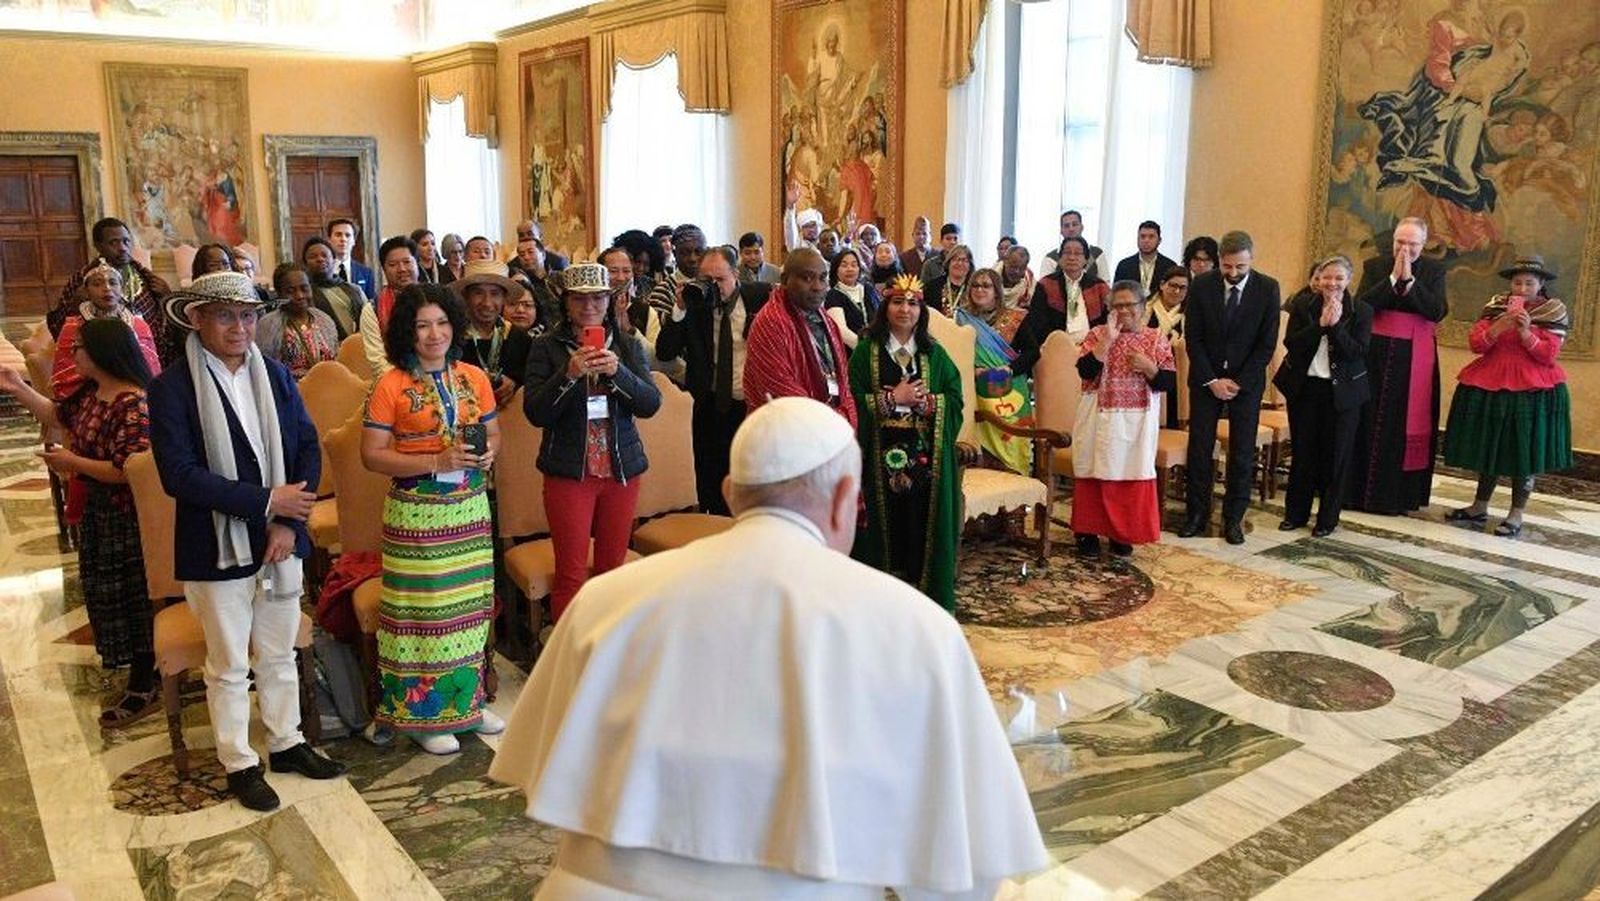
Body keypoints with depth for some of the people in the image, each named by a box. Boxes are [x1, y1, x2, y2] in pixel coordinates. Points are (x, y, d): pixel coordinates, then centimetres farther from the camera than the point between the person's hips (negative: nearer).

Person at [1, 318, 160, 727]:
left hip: (128, 518, -10)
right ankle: (145, 668, 38)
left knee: (132, 594, 1)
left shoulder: (134, 404, -27)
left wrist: (72, 462, -18)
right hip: (98, 510, 10)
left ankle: (143, 688, 15)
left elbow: (128, 471, -30)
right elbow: (57, 414, 24)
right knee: (106, 589, 21)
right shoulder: (88, 391, 4)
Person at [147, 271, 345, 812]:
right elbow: (179, 475, -18)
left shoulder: (275, 375, 3)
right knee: (229, 666, 11)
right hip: (218, 548, -4)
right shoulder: (172, 388, -11)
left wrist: (289, 522, -10)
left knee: (278, 654, 18)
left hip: (280, 541, 4)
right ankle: (239, 764, 26)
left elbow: (308, 448, 2)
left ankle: (286, 743, 34)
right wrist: (267, 500, -20)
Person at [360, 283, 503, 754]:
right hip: (417, 513, -4)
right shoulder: (391, 386, -8)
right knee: (422, 608, 1)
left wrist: (489, 452, -8)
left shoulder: (474, 377, 6)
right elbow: (372, 455, -10)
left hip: (470, 508, 5)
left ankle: (465, 700, 29)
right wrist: (437, 462, -20)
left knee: (469, 604, 12)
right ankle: (421, 713, 17)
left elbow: (493, 432, 15)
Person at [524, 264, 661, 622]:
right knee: (570, 573, 0)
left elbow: (651, 404, -4)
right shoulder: (547, 348, -2)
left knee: (613, 568, 11)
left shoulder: (629, 347, 6)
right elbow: (535, 413, -8)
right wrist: (570, 374, -22)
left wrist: (617, 372, -19)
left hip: (622, 469, 3)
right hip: (568, 471, -3)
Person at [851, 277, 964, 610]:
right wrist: (891, 399, -12)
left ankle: (927, 592, 13)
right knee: (885, 523, 0)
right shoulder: (866, 351, 4)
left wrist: (925, 401, -12)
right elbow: (853, 401, -5)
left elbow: (954, 401, 4)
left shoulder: (935, 354, 11)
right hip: (881, 457, -2)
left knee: (922, 524, 1)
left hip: (925, 457, 2)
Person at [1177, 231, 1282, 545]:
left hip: (1246, 381, 0)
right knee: (1199, 448, 2)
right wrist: (1212, 380, -11)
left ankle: (1234, 518, 12)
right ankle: (1196, 514, 12)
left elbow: (1267, 343, -6)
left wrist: (1239, 383, -11)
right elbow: (1193, 338, -4)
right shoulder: (1202, 285, -5)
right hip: (1206, 379, 1)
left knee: (1242, 453, 3)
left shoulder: (1267, 289, -6)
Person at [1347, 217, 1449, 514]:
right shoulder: (1374, 266, 3)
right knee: (1369, 421, 2)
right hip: (1377, 354, 0)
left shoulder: (1434, 270, 3)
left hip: (1415, 358, 0)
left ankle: (1398, 494, 9)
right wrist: (1393, 277, -14)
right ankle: (1359, 490, 8)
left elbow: (1437, 312, -9)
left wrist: (1409, 280, -14)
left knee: (1408, 423, 2)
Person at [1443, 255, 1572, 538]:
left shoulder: (1554, 311, -2)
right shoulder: (1496, 305, 6)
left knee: (1525, 452, 1)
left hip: (1534, 391, -3)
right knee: (1488, 447, 11)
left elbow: (1549, 355, -9)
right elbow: (1475, 344, -3)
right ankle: (1479, 507, 22)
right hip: (1490, 386, 3)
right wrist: (1500, 326, -19)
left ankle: (1516, 515, 9)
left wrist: (1526, 332, -22)